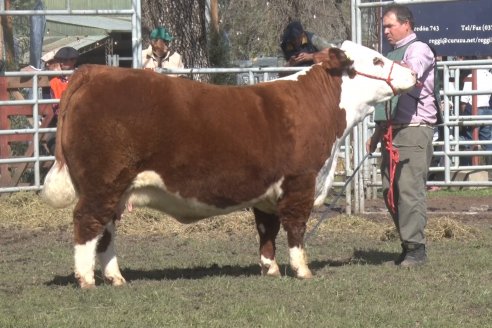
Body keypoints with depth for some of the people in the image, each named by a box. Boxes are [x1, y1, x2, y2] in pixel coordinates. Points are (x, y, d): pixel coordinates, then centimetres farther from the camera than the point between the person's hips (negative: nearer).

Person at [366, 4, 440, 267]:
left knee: (410, 188, -12)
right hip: (392, 132, 9)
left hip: (414, 129, -9)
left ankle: (416, 248, -10)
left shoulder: (419, 50, -3)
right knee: (390, 191, 7)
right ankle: (408, 244, 15)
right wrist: (377, 134, 24)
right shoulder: (391, 55, 23)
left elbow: (410, 74, -26)